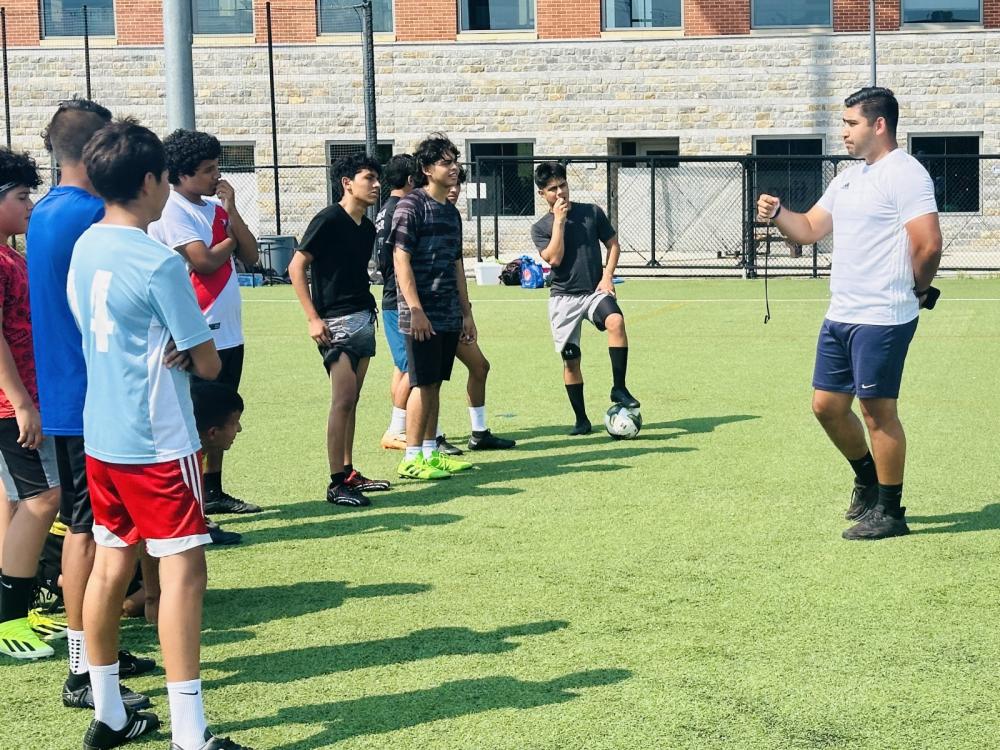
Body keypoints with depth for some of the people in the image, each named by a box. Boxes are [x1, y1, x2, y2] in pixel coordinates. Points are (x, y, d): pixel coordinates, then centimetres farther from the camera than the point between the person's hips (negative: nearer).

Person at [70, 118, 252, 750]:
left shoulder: (85, 248, 6)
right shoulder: (160, 263, -17)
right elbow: (207, 364, -11)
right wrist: (195, 351, 9)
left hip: (100, 435, 8)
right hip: (158, 442, -8)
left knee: (112, 562, 15)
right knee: (183, 567, -7)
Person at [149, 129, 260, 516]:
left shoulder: (217, 207, 12)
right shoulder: (172, 211, -11)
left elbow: (250, 255, 5)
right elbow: (204, 260, -22)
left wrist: (231, 211, -4)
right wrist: (231, 240, -3)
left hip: (228, 332, 8)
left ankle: (214, 491, 25)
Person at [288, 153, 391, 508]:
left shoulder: (367, 227, 12)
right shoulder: (329, 220, -11)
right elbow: (296, 267, -11)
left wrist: (369, 311, 14)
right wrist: (313, 318, -16)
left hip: (364, 318, 8)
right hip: (336, 322, -8)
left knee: (351, 399, 11)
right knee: (344, 399, -11)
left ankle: (349, 472, 18)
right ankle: (336, 484, -8)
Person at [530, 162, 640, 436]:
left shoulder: (592, 212, 5)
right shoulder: (540, 228, 3)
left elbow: (612, 244, 11)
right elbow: (554, 258, -13)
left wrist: (607, 276, -3)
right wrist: (559, 220, -12)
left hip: (595, 291, 0)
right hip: (564, 297, 0)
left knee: (616, 321, -31)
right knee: (571, 359, 1)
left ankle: (619, 389, -24)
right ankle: (581, 419, 14)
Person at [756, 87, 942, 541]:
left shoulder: (904, 174, -13)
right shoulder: (849, 177, 16)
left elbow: (928, 245, -20)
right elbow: (810, 229, 18)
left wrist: (917, 289, -4)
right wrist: (777, 213, 0)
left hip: (883, 319, -9)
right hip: (840, 316, 9)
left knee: (878, 410, -2)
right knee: (827, 405, 13)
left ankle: (889, 511, 10)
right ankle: (868, 478, 34)